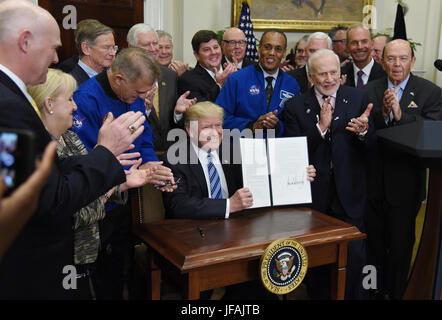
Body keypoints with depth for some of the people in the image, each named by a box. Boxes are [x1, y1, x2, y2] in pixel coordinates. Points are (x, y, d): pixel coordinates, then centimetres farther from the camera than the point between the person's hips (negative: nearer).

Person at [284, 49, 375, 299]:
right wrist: (320, 128, -22)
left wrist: (363, 131, -25)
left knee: (354, 256, 5)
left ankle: (352, 296, 27)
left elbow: (370, 146, -2)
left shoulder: (359, 98, 2)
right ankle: (318, 295, 33)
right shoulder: (295, 106, -2)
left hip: (349, 194, 1)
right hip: (314, 194, 0)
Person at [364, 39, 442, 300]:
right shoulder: (369, 91, 2)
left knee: (401, 245, 10)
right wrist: (382, 113, -22)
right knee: (374, 242, 16)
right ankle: (375, 291, 34)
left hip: (405, 184, -2)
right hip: (373, 181, 2)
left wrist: (401, 115, -25)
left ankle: (395, 293, 30)